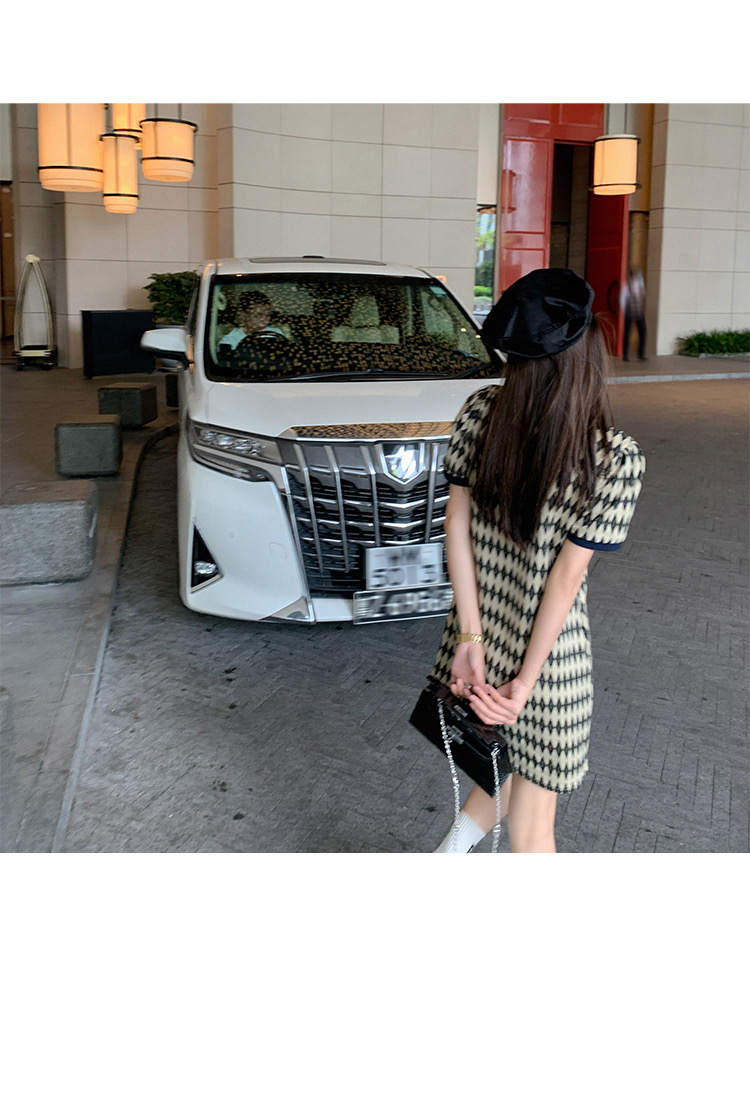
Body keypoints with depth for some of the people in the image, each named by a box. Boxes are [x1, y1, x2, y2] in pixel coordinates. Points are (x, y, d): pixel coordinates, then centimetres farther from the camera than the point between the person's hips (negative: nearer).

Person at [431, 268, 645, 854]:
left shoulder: (481, 411, -7)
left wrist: (471, 636, -4)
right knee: (531, 822, 14)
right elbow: (567, 575, -17)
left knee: (506, 759, 30)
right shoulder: (618, 459, -20)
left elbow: (457, 523, -6)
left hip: (477, 626, 5)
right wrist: (524, 682, -11)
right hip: (547, 648, -4)